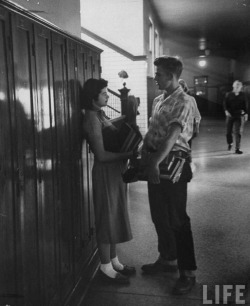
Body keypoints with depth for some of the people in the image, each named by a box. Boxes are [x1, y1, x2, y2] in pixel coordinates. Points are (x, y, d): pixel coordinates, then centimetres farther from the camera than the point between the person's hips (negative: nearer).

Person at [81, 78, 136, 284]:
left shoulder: (100, 114, 10)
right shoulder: (92, 118, -18)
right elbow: (101, 155, -22)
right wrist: (128, 155, -17)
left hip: (115, 170, 9)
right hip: (105, 172, -9)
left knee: (116, 216, 17)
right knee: (107, 217, 2)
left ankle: (113, 260, 31)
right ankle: (106, 267, 17)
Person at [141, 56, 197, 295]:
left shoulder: (184, 102, -14)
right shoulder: (158, 100, 13)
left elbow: (172, 135, -25)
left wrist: (156, 162, -33)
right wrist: (144, 156, 4)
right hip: (154, 163, 8)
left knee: (177, 219, -1)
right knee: (159, 215, 16)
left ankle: (188, 272, 13)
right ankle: (168, 259, 34)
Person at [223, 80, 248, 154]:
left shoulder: (242, 95, 4)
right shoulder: (228, 94, 2)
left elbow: (245, 105, 9)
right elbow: (225, 103, -1)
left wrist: (245, 113, 6)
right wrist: (226, 111, -16)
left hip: (239, 116, 0)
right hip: (230, 115, 1)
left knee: (238, 132, -6)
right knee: (228, 131, 9)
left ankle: (237, 149, -3)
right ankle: (229, 143, 37)